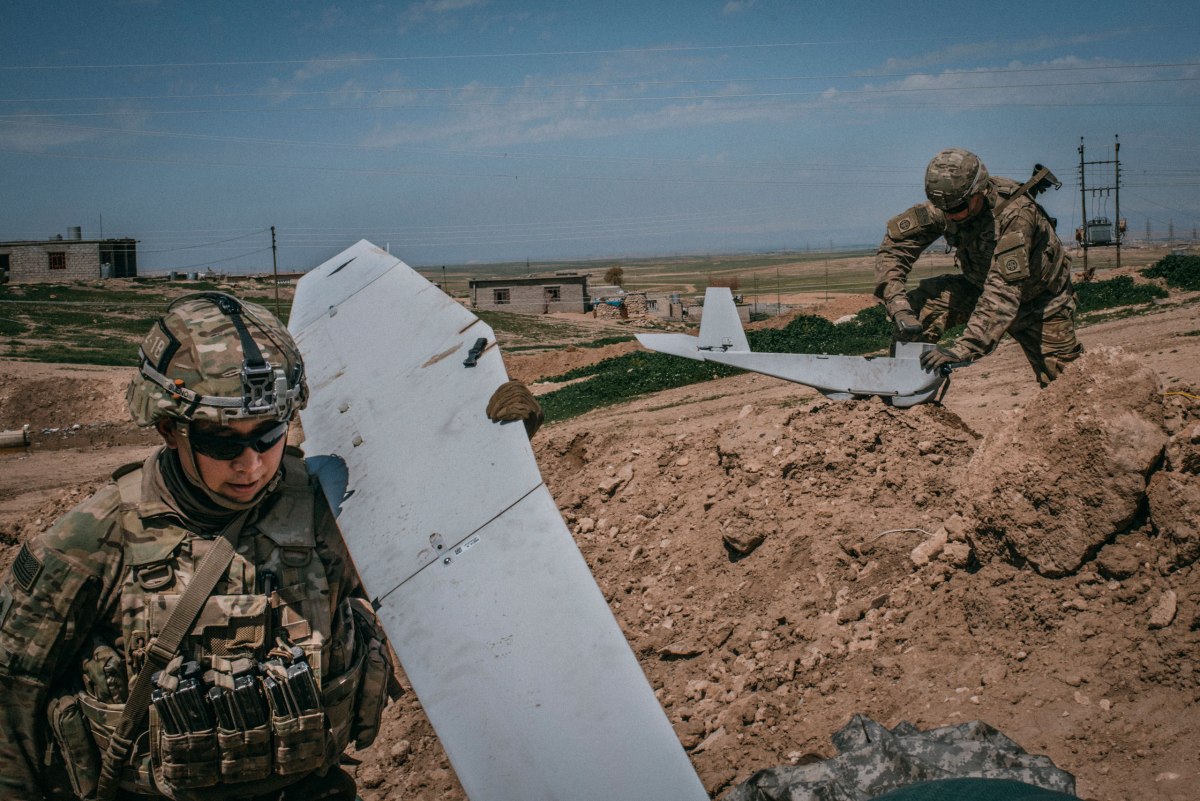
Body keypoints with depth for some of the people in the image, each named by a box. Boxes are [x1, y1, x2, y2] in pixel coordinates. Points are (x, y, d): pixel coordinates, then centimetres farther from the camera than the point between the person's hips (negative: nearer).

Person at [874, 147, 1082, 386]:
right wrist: (899, 309, -34)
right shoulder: (944, 206, -21)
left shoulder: (1016, 213, -37)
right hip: (979, 287, 4)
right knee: (919, 307, -18)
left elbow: (1005, 289, -44)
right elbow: (894, 245, -19)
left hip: (1041, 301, -4)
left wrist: (966, 347, -54)